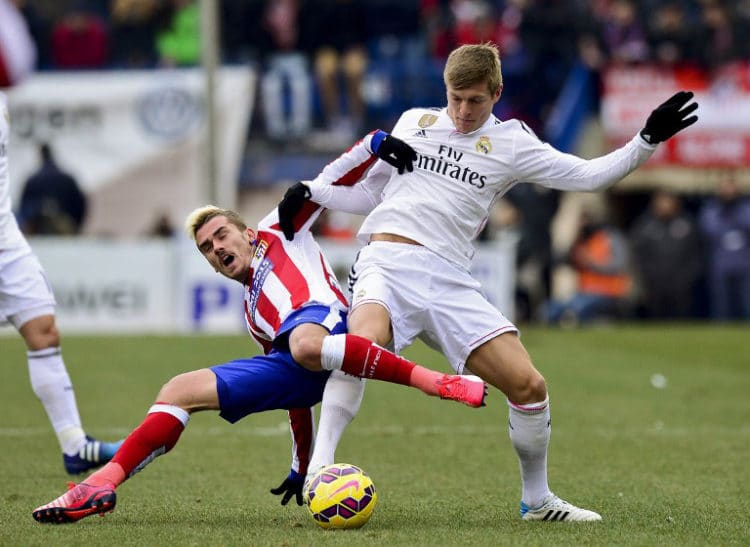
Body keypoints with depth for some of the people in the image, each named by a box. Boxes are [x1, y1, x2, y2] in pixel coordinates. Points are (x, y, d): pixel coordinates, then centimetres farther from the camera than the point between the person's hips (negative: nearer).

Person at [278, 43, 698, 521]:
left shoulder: (510, 142, 13)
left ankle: (537, 500, 16)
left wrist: (646, 142, -1)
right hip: (387, 262, -2)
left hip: (449, 280, 2)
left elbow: (586, 175, 8)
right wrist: (312, 191, 10)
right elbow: (368, 194, 25)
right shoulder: (413, 122, 17)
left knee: (529, 384, -7)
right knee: (363, 344, -36)